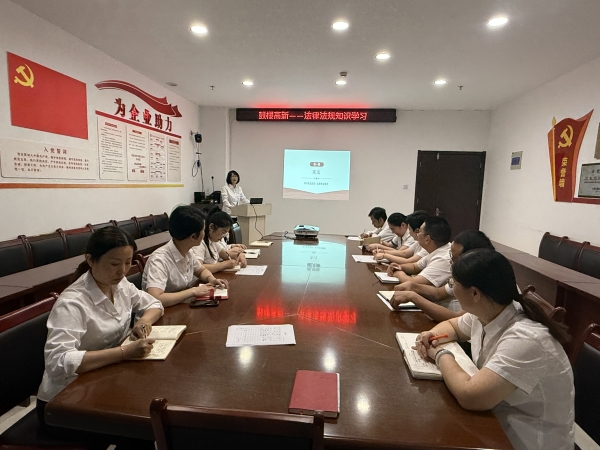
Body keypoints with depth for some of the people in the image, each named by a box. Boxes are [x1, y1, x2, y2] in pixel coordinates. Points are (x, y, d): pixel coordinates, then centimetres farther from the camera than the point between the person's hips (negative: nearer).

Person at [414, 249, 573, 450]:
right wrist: (433, 335, -9)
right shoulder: (483, 314, -8)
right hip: (497, 420, 6)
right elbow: (451, 325, 13)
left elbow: (469, 396, -38)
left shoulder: (525, 340, -32)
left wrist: (441, 355, -20)